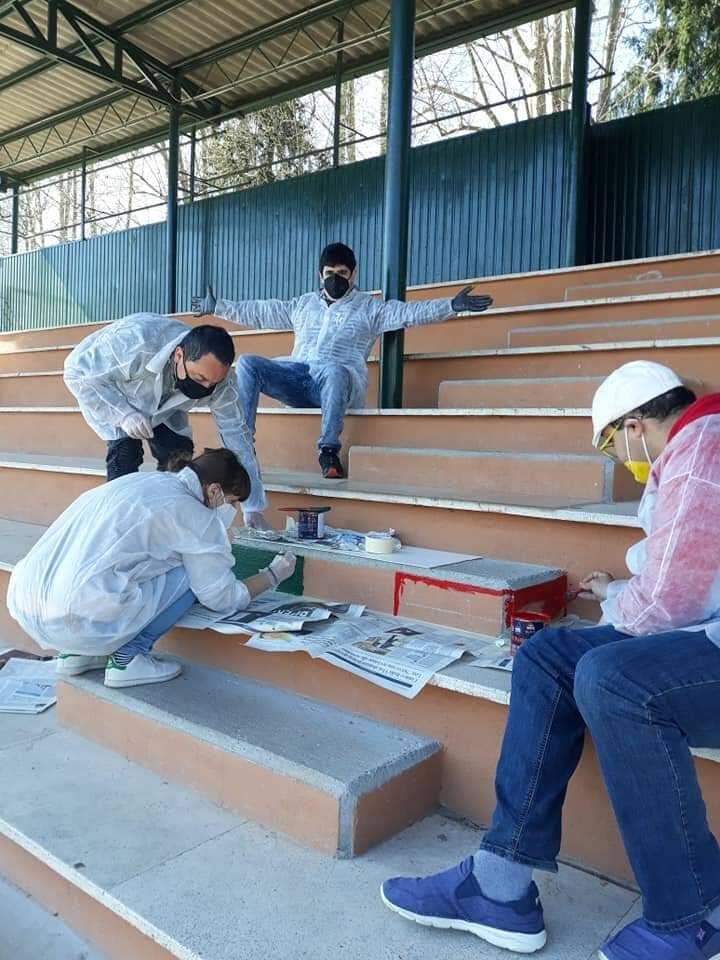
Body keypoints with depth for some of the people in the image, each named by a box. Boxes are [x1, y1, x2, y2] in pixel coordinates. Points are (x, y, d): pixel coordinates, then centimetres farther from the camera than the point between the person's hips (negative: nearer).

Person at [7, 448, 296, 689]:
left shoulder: (141, 481, 17)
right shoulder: (190, 512, -4)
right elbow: (222, 597, 5)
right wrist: (273, 575, 19)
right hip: (76, 621, -8)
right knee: (192, 570, 4)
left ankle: (76, 653, 21)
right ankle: (127, 658, 6)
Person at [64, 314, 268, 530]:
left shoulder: (217, 376, -31)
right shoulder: (136, 343, -45)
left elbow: (235, 433, -24)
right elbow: (77, 371, -32)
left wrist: (253, 507, -26)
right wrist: (123, 414, -42)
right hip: (107, 396, -3)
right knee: (125, 450, -23)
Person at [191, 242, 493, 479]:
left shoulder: (370, 307, 13)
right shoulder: (303, 304, 26)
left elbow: (409, 312, 0)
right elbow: (260, 312, 30)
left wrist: (452, 305, -14)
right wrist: (217, 307, 30)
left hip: (336, 379, -4)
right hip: (296, 375, 4)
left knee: (333, 370, -41)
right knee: (247, 364, -18)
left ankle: (329, 452, -38)